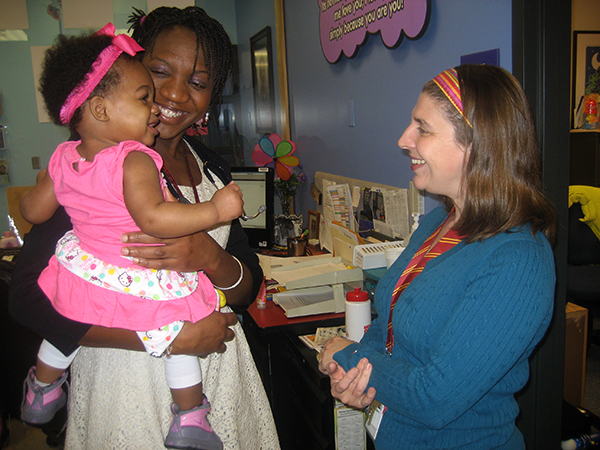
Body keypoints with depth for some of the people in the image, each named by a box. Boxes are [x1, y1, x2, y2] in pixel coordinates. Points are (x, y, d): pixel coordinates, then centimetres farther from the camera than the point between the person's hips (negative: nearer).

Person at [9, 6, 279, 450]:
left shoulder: (211, 166, 4)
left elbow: (249, 288, 3)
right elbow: (29, 297, -18)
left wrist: (212, 258, -20)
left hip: (218, 372, 5)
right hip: (127, 376, -5)